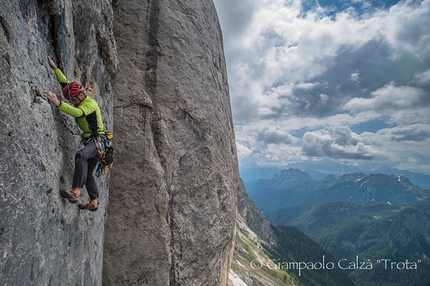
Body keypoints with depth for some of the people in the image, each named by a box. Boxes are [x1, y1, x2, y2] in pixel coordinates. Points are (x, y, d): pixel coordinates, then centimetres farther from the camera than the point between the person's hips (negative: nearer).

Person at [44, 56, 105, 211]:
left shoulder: (90, 104, -12)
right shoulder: (81, 101, 14)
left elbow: (77, 113, -35)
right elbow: (65, 83, 22)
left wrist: (58, 103, -46)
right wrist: (54, 68, 21)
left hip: (97, 140, -10)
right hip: (91, 141, 10)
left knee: (81, 155, -37)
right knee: (87, 173, 10)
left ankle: (76, 192, -43)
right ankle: (93, 203, 19)